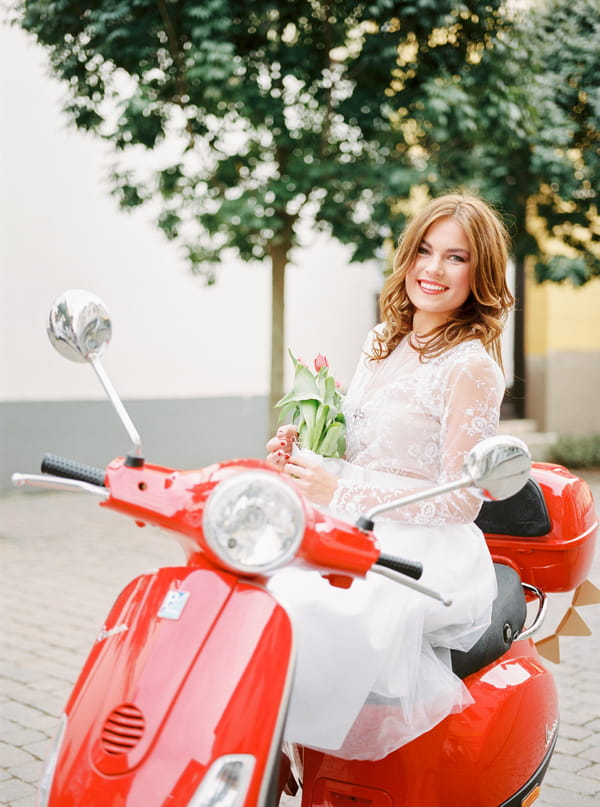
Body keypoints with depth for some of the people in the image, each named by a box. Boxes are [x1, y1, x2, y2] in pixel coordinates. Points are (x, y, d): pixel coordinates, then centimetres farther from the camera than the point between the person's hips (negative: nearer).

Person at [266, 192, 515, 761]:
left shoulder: (471, 367, -9)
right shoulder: (383, 342, 14)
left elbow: (462, 501, -12)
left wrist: (341, 494, -17)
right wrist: (301, 453, 2)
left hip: (426, 556, -7)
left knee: (307, 613, -32)